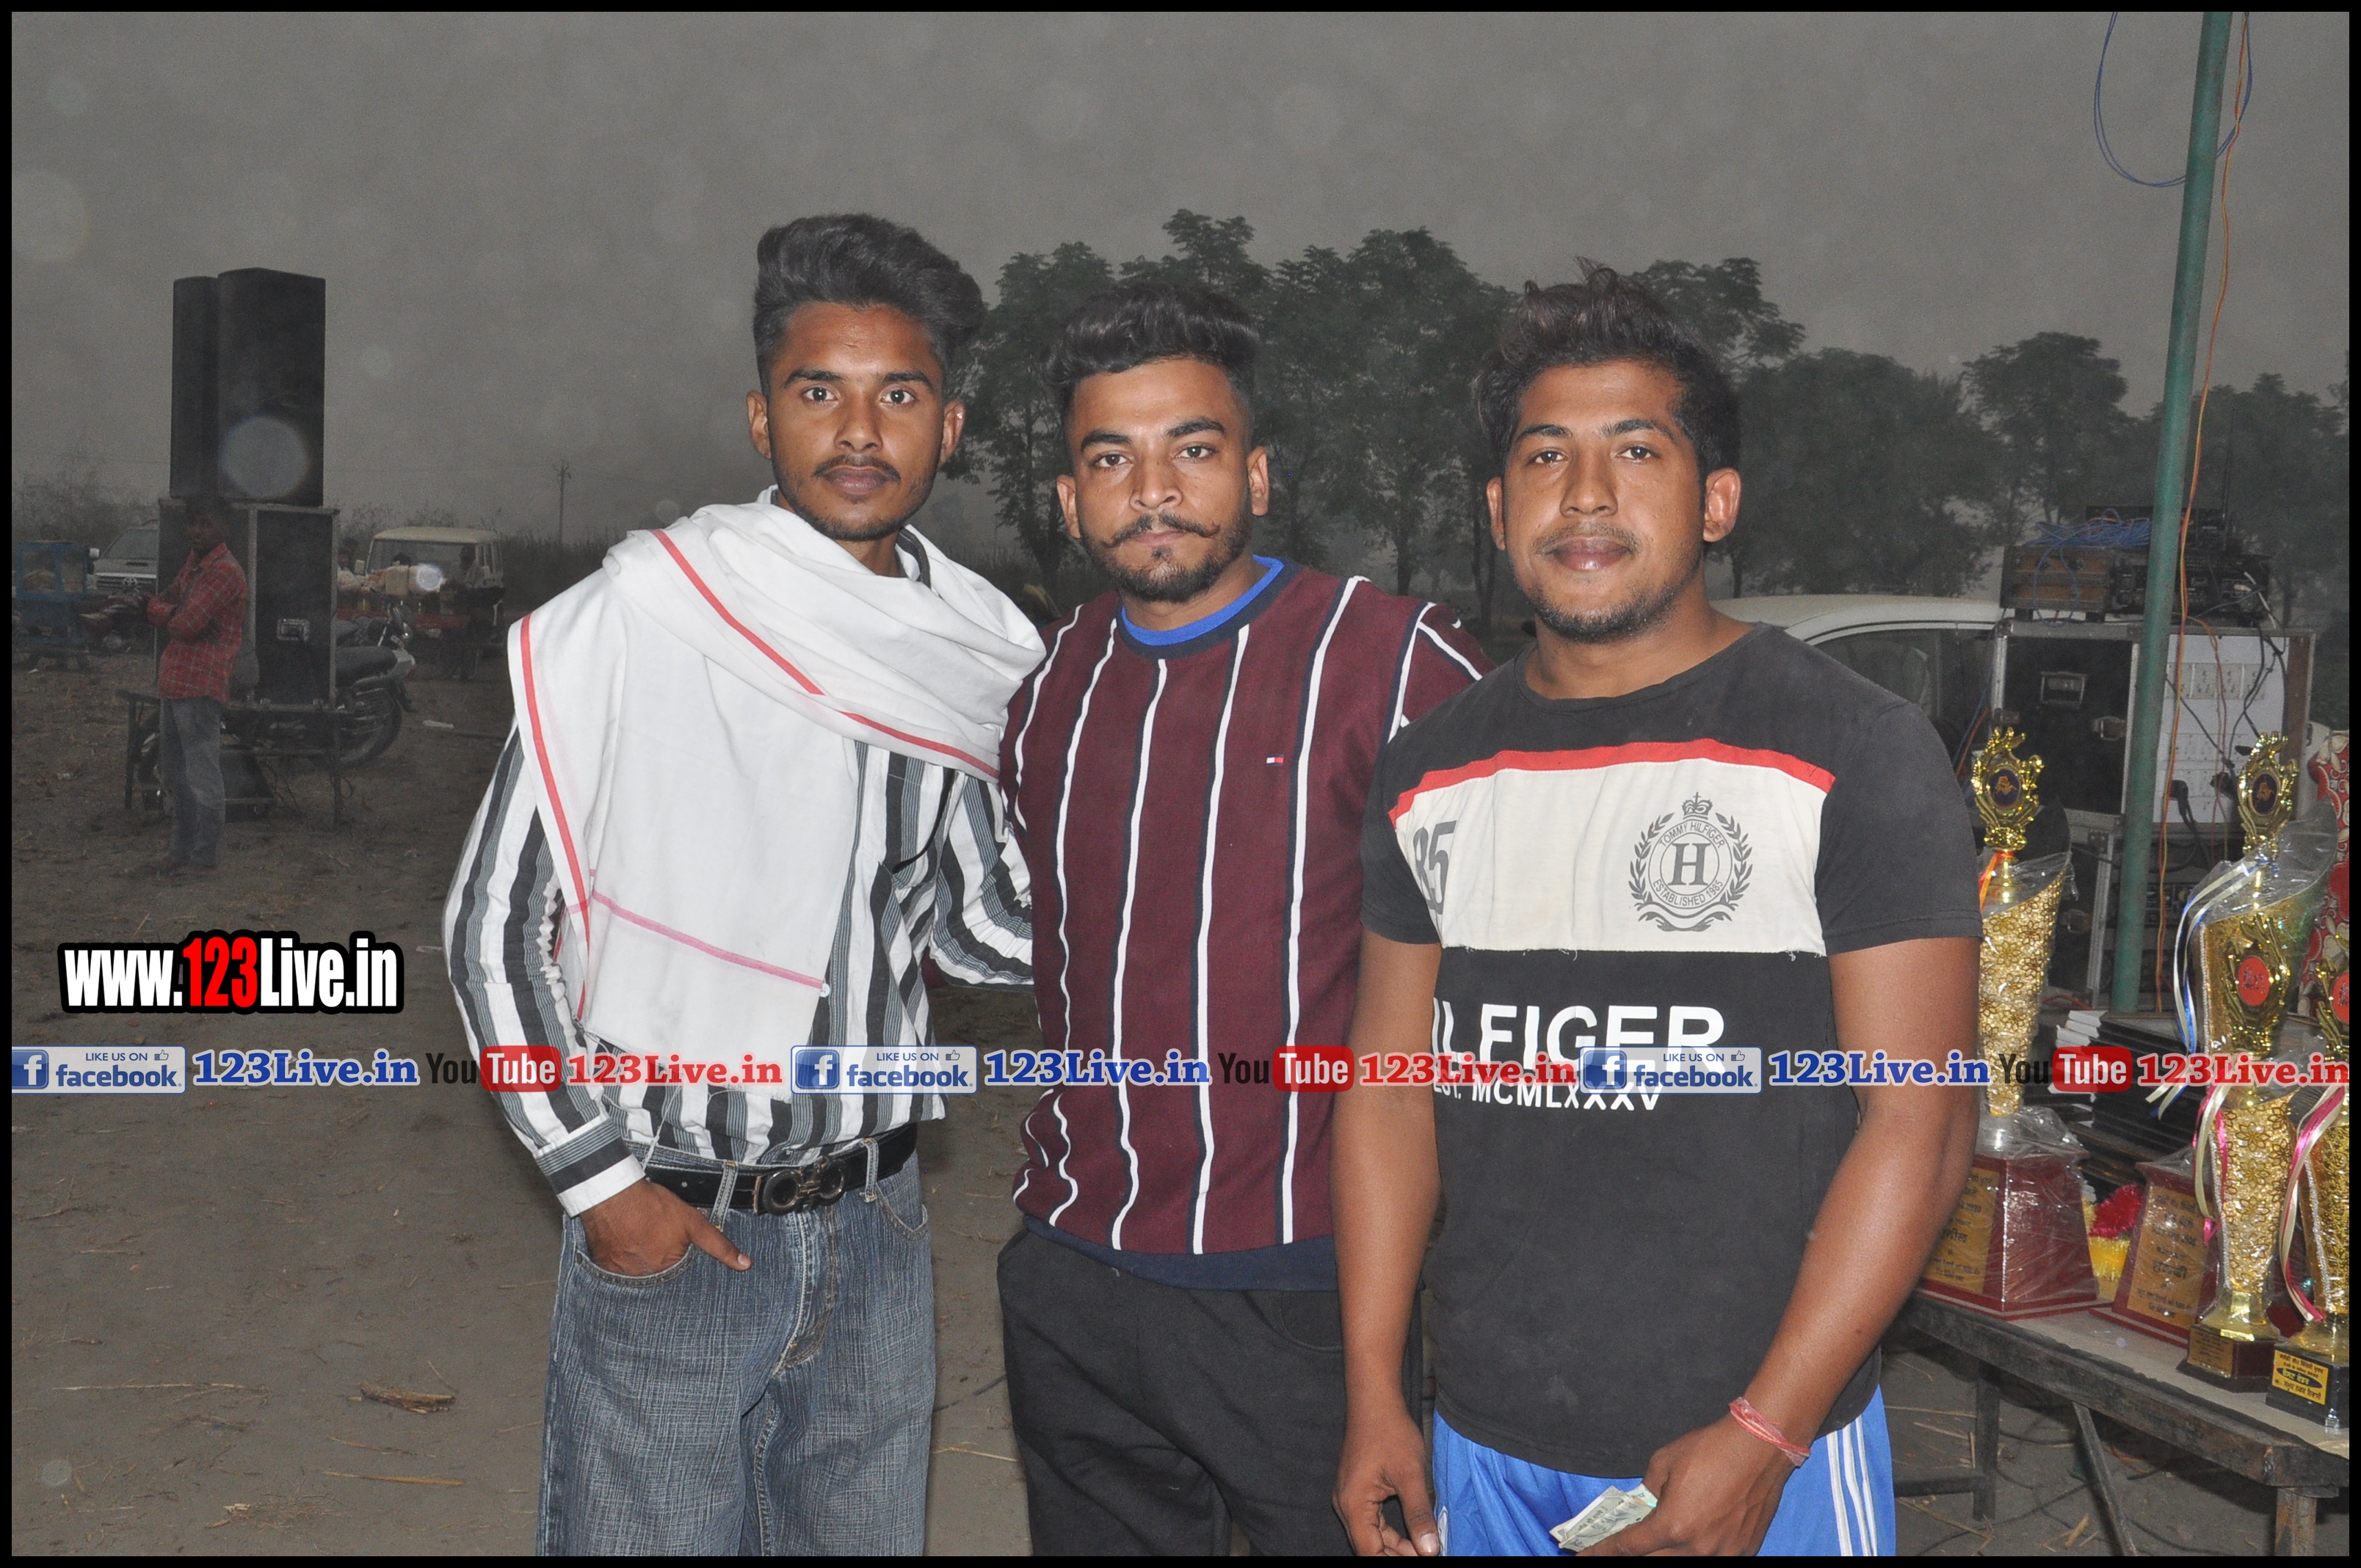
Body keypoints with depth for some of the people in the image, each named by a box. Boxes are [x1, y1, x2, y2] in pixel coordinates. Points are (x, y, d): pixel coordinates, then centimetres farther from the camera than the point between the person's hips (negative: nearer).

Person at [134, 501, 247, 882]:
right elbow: (157, 605, 17)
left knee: (202, 776, -5)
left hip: (200, 683, -10)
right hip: (173, 679, 10)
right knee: (176, 775, 16)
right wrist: (175, 614, -6)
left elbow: (187, 625, -18)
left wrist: (164, 614, 2)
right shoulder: (193, 563, 18)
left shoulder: (225, 571, -13)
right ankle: (180, 853, 25)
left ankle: (205, 858, 1)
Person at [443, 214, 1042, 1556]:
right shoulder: (639, 617, -12)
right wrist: (600, 1180, -8)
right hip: (667, 1228, -4)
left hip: (877, 1224, 4)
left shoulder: (984, 653, 1)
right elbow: (497, 924, -6)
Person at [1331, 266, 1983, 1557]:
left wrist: (1762, 1436, -15)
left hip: (1757, 1448, -4)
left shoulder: (1855, 755, -10)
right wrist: (1372, 1397, 2)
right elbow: (1391, 1088, 6)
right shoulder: (1431, 774, 3)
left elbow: (1918, 1123, -12)